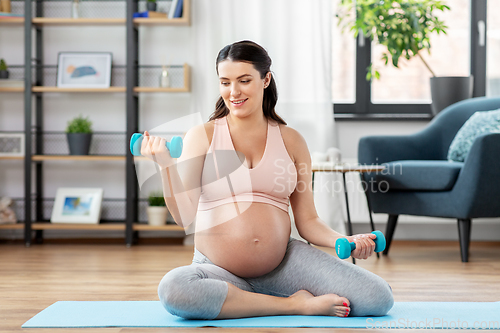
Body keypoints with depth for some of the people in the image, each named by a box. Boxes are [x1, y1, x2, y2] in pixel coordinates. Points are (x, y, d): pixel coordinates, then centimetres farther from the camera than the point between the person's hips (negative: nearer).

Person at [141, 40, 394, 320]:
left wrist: (345, 241, -11)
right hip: (219, 271, -1)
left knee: (379, 298, -14)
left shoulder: (291, 141, 8)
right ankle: (294, 304, -18)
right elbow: (184, 216, -9)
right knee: (172, 289, -36)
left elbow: (308, 220, 8)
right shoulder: (203, 136, 2)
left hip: (284, 263, 2)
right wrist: (166, 165, -22)